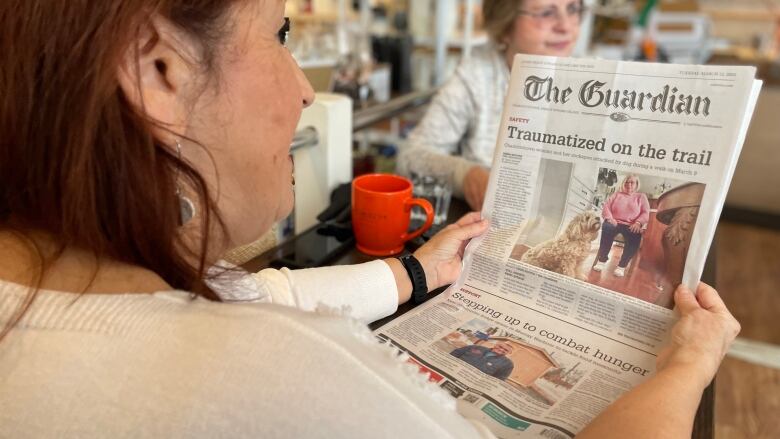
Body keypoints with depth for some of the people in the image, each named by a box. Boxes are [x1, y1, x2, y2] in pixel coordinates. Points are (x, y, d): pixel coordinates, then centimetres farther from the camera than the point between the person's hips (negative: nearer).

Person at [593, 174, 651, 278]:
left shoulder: (641, 196, 19)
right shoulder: (616, 194, 22)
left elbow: (646, 213, 6)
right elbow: (606, 206, 9)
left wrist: (638, 223, -14)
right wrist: (609, 218, -12)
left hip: (631, 226, 0)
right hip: (615, 222, 1)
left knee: (635, 237, -36)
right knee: (607, 228, -36)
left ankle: (622, 265, -25)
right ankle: (602, 260, -26)